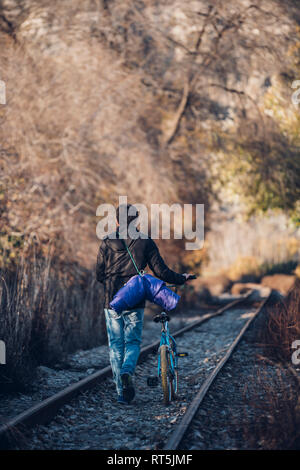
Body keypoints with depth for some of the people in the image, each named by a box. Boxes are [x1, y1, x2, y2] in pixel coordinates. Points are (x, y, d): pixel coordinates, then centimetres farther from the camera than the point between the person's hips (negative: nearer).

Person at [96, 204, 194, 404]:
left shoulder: (107, 242, -1)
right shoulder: (145, 242, -1)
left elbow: (99, 275, 3)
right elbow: (161, 271, -2)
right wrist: (182, 279, 14)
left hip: (112, 301, 0)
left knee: (116, 345, 9)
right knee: (133, 342, 12)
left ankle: (122, 392, 8)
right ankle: (127, 372, -18)